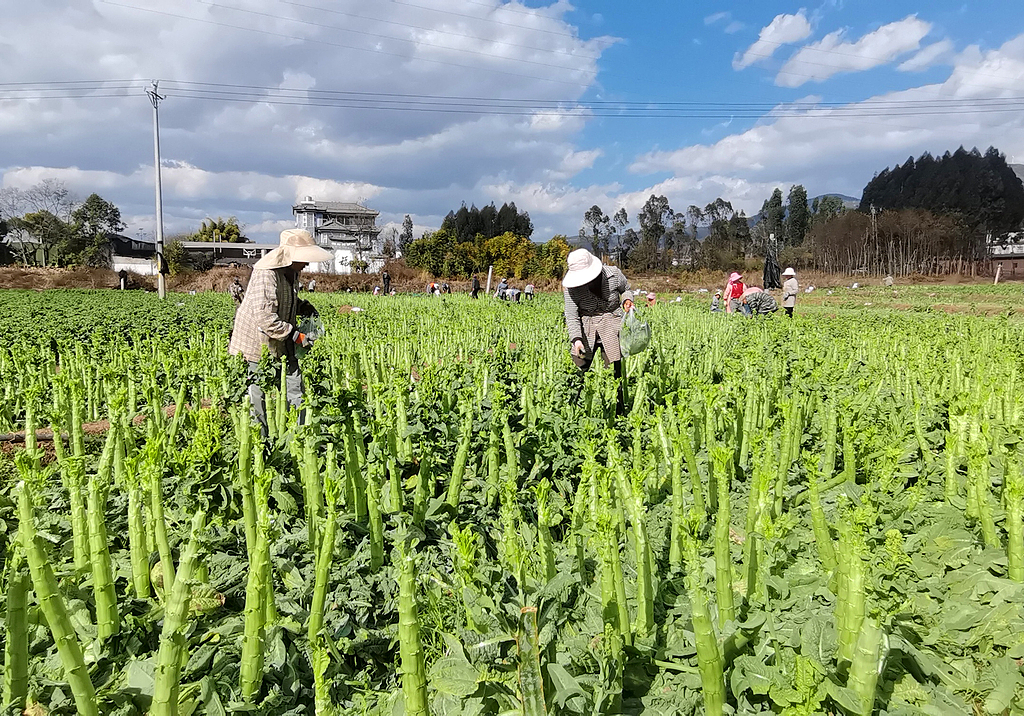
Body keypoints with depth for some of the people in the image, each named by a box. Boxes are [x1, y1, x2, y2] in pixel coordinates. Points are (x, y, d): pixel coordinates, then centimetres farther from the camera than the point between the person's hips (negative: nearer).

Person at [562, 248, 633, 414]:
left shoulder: (613, 274, -10)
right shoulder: (572, 287, -13)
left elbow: (626, 289, 12)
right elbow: (571, 314, -14)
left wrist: (627, 300, -11)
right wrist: (576, 338, -29)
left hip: (611, 324, -1)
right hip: (585, 327, 1)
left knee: (614, 369, -3)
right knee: (578, 369, -6)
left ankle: (619, 411, 11)